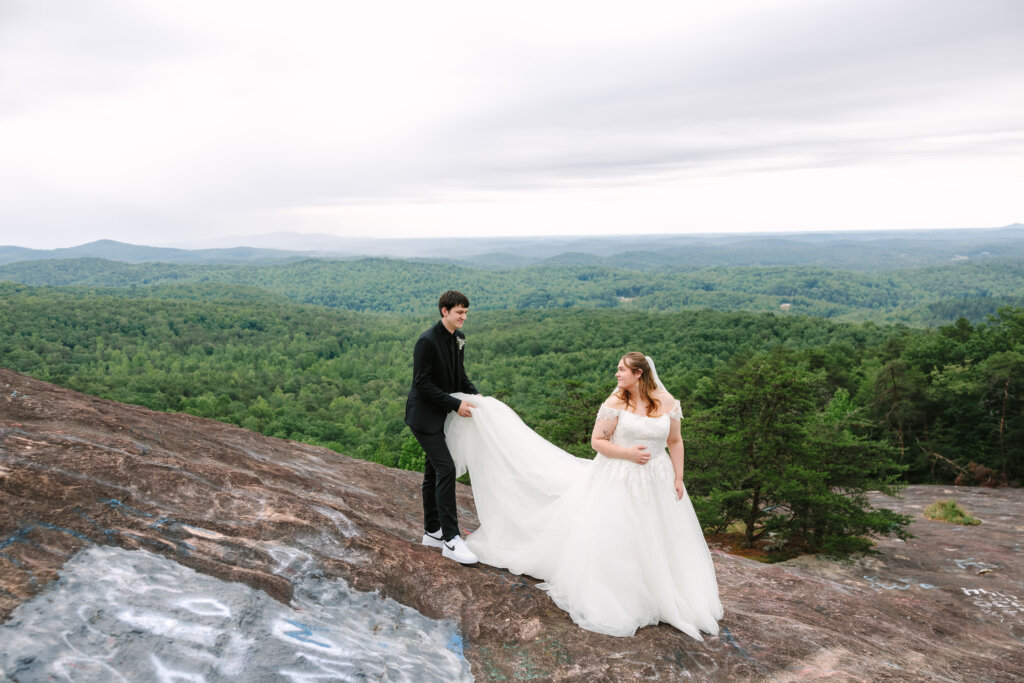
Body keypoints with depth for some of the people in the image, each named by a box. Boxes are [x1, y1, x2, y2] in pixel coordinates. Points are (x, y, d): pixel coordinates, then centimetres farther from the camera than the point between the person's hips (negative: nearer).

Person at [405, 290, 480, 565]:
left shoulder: (459, 338, 4)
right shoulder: (427, 341, -21)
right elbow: (422, 384, -23)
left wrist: (475, 394, -2)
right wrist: (455, 404, -23)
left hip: (442, 416, 9)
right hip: (425, 416, -9)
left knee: (434, 471, 15)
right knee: (446, 469, -14)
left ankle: (432, 531, 27)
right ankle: (450, 539, -9)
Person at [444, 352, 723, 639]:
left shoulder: (667, 402, -2)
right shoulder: (615, 403, -10)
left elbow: (675, 442, 5)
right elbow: (597, 441, -8)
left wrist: (678, 478, 2)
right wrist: (627, 453, -19)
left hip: (657, 482, 3)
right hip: (618, 480, -3)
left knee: (657, 539, 10)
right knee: (611, 538, 0)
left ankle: (659, 596, 30)